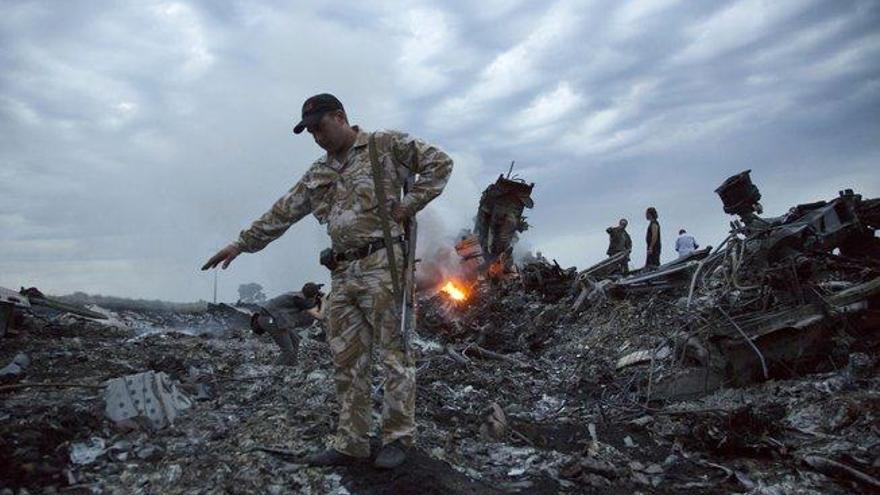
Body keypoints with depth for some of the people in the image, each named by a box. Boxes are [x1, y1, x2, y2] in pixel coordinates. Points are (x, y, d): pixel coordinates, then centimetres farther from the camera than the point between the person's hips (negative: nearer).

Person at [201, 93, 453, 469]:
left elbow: (439, 163, -1)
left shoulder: (386, 145, 3)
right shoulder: (319, 174, 21)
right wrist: (242, 243, 21)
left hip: (381, 265, -6)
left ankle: (398, 438, 7)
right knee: (347, 360, 6)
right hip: (342, 273, 7)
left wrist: (408, 204, -7)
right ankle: (351, 444, 14)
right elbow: (283, 211, 22)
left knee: (393, 351, -2)